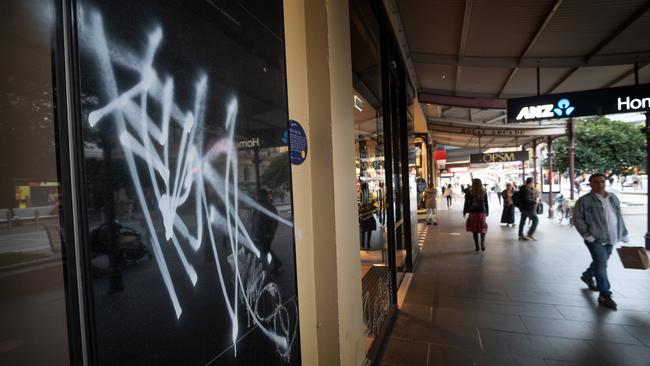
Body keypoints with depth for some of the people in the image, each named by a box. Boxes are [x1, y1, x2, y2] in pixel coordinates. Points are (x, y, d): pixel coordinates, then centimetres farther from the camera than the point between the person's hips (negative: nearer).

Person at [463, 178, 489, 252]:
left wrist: (465, 211, 6)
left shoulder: (469, 192, -6)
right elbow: (486, 203, 7)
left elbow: (467, 203, -2)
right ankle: (482, 244, -4)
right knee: (483, 228, 11)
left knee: (474, 229, 7)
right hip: (482, 212, 1)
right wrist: (487, 212, 16)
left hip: (473, 212, -1)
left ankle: (477, 246, 7)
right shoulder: (484, 192, 1)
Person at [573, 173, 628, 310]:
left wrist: (624, 234, 14)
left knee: (600, 262, 20)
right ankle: (605, 295, 2)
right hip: (595, 239, -6)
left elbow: (619, 217, 16)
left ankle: (587, 276, 46)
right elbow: (577, 218, -12)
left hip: (610, 238, 6)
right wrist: (587, 235, -16)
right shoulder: (584, 200, -11)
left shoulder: (613, 198, 9)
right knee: (601, 265, -6)